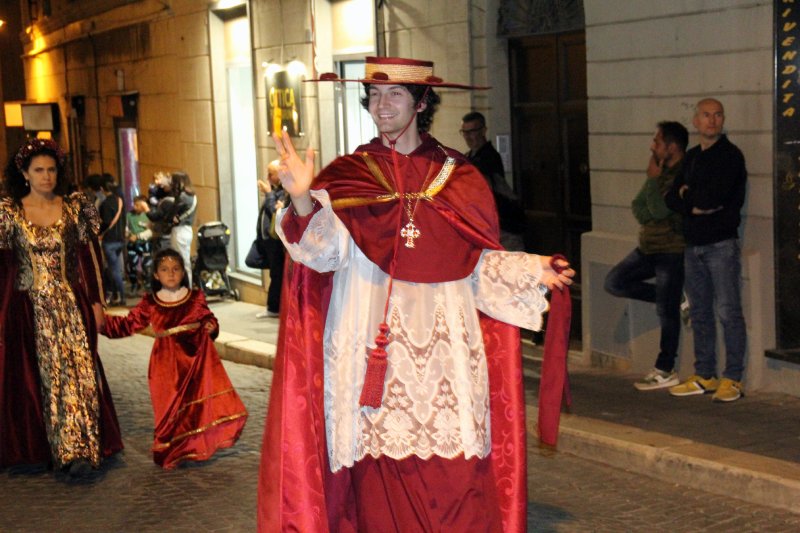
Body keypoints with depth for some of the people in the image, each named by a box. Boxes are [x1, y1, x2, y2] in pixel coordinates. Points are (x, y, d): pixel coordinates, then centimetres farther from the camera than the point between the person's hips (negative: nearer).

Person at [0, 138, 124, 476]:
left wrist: (96, 301, 3)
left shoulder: (74, 208, 4)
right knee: (32, 378, 4)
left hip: (70, 305, 1)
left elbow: (88, 258, 6)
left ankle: (77, 451, -6)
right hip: (28, 307, 0)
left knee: (77, 371, -6)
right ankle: (35, 448, 15)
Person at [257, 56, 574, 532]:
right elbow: (326, 248, -9)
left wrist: (531, 272, -5)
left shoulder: (458, 179, 10)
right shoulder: (348, 176, 7)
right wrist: (304, 201, -27)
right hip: (374, 350, 0)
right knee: (379, 475, -2)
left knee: (452, 472, -3)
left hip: (444, 348, 1)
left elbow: (480, 264, 10)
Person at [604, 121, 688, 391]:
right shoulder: (660, 170, 10)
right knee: (614, 282, 1)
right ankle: (670, 298, 12)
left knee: (667, 310, -3)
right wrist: (648, 219, -9)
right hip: (648, 246, 9)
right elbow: (638, 205, 10)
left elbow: (659, 210, -23)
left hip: (671, 250, -9)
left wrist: (653, 179, -15)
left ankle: (665, 371, 7)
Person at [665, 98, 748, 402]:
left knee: (729, 312, -5)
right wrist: (696, 204, -10)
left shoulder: (730, 155, -7)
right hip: (694, 244, 7)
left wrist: (687, 195, -2)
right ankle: (704, 376, 20)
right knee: (699, 313, 12)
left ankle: (733, 379, 1)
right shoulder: (691, 157, 16)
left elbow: (714, 196, -19)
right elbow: (671, 199, 8)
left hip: (721, 243, -7)